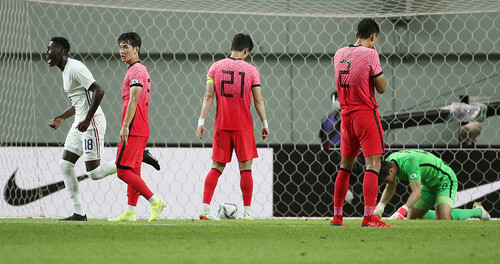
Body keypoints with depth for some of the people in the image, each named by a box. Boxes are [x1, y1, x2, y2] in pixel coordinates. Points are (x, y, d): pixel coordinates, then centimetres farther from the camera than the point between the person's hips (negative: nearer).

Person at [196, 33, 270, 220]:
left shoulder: (215, 67, 2)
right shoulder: (251, 70, -2)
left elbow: (208, 97, -2)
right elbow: (258, 100, -1)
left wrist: (201, 121, -1)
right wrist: (265, 124, 6)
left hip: (221, 125, 2)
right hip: (243, 126, -2)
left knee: (217, 167, 7)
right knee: (245, 168, 3)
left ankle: (205, 209, 0)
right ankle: (247, 211, 1)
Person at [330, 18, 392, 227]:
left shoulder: (339, 54, 7)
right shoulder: (370, 54, -12)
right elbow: (381, 88, -6)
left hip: (346, 114, 7)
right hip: (366, 113, -7)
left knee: (345, 165, 16)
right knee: (373, 163, -8)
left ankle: (337, 216, 19)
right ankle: (369, 217, -18)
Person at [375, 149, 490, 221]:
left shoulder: (408, 162, -35)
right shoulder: (389, 162, -8)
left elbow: (417, 192, -39)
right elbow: (390, 188, 6)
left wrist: (402, 211, -48)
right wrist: (380, 207, -10)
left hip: (445, 180, -9)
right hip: (429, 185, 9)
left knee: (443, 218, -27)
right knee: (413, 218, 4)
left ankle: (477, 211, -5)